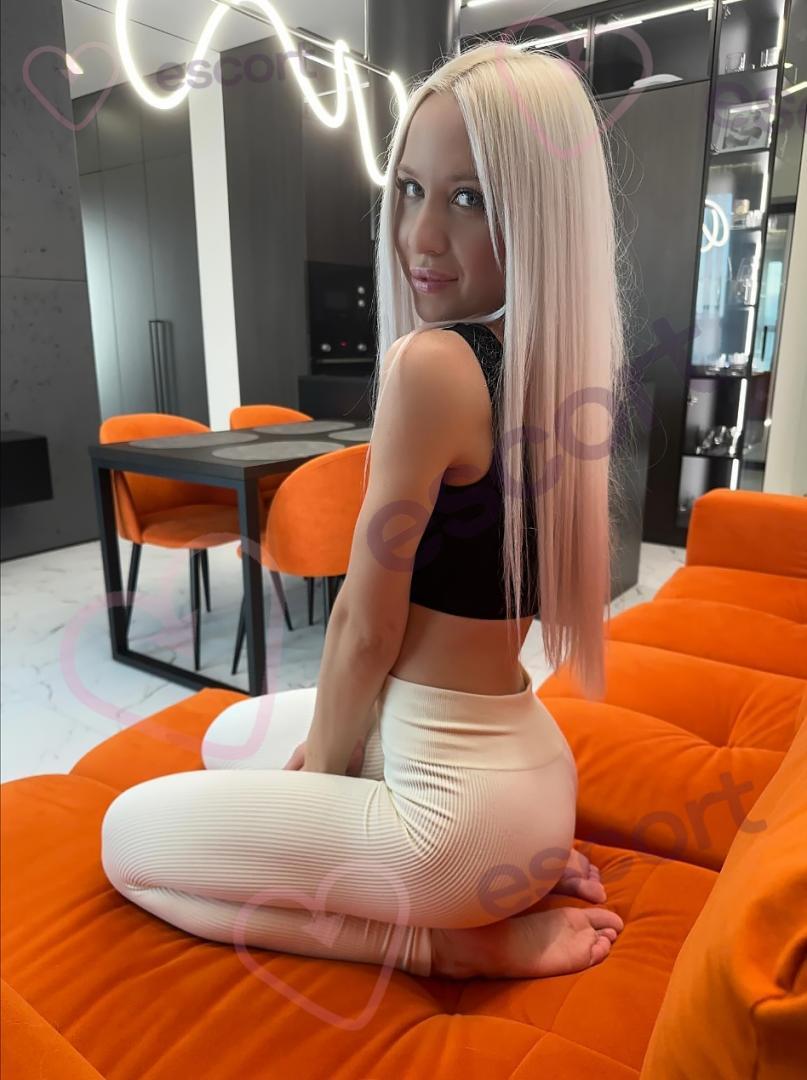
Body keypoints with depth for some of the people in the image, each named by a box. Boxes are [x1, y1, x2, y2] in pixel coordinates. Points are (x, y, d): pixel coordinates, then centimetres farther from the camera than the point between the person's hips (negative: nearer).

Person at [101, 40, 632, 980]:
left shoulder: (429, 362, -24)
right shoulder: (563, 364, 5)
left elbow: (365, 624, -17)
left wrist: (319, 770, 2)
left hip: (459, 794, -8)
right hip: (518, 757, 8)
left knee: (129, 835, 10)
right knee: (234, 738, 28)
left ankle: (437, 941, 1)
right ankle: (521, 869, 16)